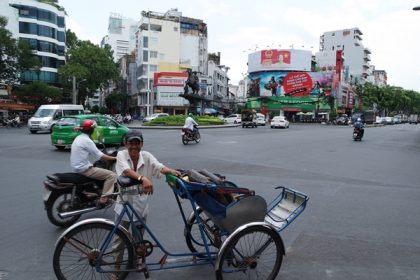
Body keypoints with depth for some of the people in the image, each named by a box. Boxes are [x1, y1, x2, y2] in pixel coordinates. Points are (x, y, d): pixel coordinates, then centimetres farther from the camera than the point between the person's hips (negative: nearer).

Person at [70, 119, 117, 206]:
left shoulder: (78, 138, 12)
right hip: (84, 169, -10)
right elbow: (100, 156, -20)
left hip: (76, 167, 10)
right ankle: (104, 199, -13)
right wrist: (114, 158, -11)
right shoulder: (87, 140, -17)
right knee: (112, 175, -12)